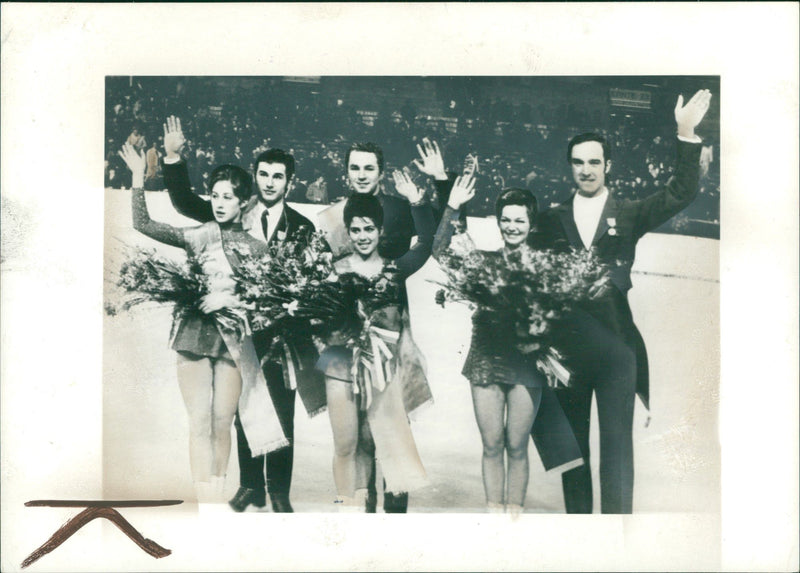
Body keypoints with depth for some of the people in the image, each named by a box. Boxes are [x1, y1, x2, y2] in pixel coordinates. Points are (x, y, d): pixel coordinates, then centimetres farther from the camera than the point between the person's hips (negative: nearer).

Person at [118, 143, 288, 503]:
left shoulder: (255, 247, 7)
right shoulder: (197, 236, 7)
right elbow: (142, 224, 5)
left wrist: (228, 298, -12)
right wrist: (138, 178, 0)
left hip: (232, 338, 0)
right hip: (194, 334, 0)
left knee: (222, 422, 2)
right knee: (200, 421, -3)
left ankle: (217, 497, 14)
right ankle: (204, 501, -1)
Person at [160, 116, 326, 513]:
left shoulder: (301, 228, 1)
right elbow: (185, 202, 7)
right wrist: (173, 158, -5)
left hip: (280, 332, -2)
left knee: (281, 416, 5)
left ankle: (279, 491, 18)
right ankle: (251, 486, 25)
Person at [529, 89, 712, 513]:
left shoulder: (628, 216, 7)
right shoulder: (551, 220, 9)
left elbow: (681, 194, -5)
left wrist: (686, 135, -15)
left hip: (616, 346, -2)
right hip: (567, 347, 2)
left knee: (617, 443, -4)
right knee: (572, 443, 11)